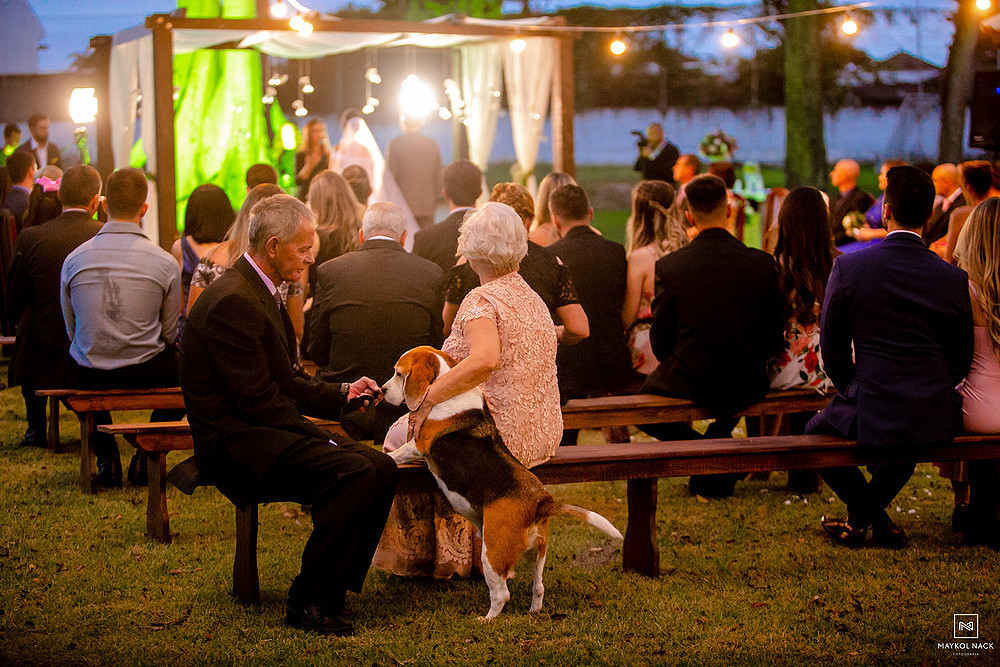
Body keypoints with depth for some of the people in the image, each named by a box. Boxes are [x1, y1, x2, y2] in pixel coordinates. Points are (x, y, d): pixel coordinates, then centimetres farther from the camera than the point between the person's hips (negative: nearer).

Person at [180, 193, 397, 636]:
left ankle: (333, 587, 2)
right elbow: (257, 399, -20)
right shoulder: (233, 301, -18)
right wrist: (319, 441, -16)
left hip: (264, 432, 10)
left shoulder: (262, 293, 15)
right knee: (354, 472, -27)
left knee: (382, 468, -5)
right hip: (236, 445, -10)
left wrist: (340, 394, 7)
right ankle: (309, 604, -17)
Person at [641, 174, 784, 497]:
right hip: (749, 387, 3)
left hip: (688, 385, -3)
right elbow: (774, 340, 0)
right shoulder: (763, 263, -9)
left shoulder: (669, 266, -12)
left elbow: (660, 343, -4)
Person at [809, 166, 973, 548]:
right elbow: (960, 361, 7)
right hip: (936, 422, 3)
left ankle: (864, 514, 18)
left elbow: (832, 348, 0)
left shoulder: (847, 268, -9)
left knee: (815, 433, 28)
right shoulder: (954, 280, -3)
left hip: (872, 416, -3)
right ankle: (869, 511, 30)